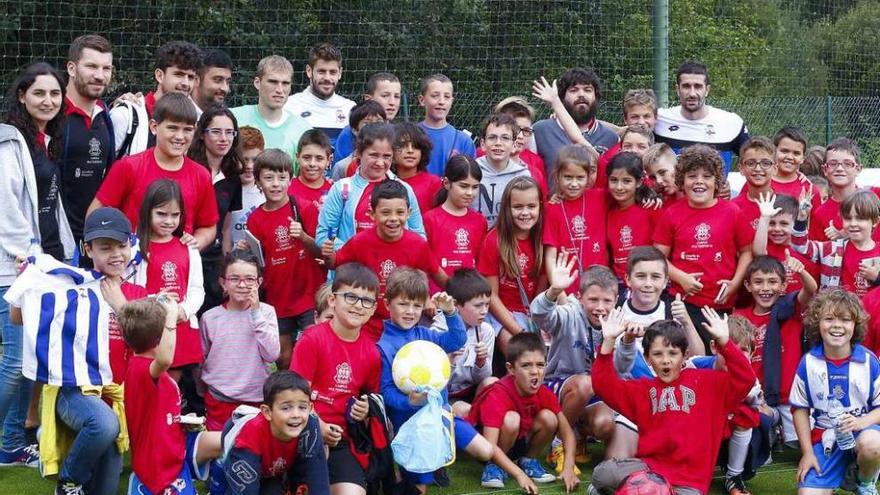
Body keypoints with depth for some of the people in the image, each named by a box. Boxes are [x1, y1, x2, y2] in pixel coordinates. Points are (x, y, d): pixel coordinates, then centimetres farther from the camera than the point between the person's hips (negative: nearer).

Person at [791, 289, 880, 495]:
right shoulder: (808, 363, -4)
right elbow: (800, 409, 4)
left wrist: (862, 422, -23)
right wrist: (807, 452, -2)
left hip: (862, 429, -1)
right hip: (824, 435, 1)